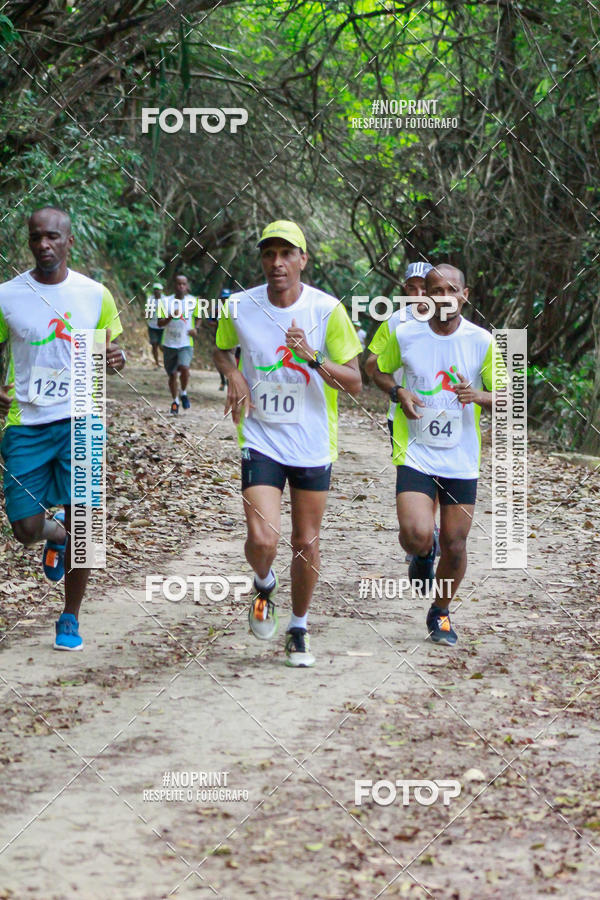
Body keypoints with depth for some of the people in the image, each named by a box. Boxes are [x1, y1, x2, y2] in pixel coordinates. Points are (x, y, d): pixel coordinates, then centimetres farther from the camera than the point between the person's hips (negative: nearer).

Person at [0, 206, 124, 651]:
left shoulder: (95, 295, 2)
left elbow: (106, 353, 14)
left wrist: (114, 361, -10)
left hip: (79, 420, 0)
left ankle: (70, 618, 12)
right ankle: (56, 534, 38)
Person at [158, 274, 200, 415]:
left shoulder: (193, 301, 2)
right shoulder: (167, 301, 1)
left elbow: (198, 317, 17)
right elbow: (160, 323, -2)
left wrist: (196, 329, -3)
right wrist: (171, 317, -21)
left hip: (186, 344, -2)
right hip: (169, 344, 2)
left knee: (184, 367, -25)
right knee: (172, 374, 8)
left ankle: (183, 393, 1)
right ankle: (174, 401, 27)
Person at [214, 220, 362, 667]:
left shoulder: (327, 310, -9)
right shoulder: (239, 308, -4)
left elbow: (355, 383, -8)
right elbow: (222, 349, 18)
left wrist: (313, 357, -25)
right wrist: (233, 375, -5)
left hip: (313, 444, 0)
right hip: (261, 440, 0)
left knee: (307, 545, 7)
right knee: (263, 539, -15)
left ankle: (299, 629, 30)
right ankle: (265, 586, 20)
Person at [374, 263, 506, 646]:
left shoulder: (482, 341, -4)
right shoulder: (404, 336, -4)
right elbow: (380, 370, 14)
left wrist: (479, 396, -20)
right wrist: (399, 392, -7)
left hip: (462, 460, 1)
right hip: (416, 453, -1)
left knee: (455, 545, 5)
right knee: (417, 535, -20)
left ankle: (441, 613, 31)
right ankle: (423, 554, 19)